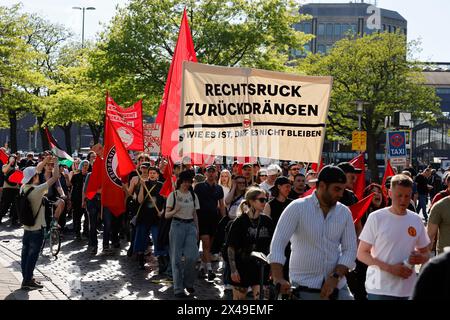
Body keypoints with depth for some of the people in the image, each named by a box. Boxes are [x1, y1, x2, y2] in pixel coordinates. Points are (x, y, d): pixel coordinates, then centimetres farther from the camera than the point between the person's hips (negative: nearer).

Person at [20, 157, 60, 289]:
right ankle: (27, 281, 2)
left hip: (27, 227, 8)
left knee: (26, 253, 12)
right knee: (33, 254, -1)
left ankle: (26, 278, 21)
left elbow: (32, 174, 19)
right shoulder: (38, 189, -20)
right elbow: (55, 176, -17)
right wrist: (55, 162, -3)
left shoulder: (23, 188, 1)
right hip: (37, 228, -7)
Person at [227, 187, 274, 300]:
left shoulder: (267, 222, 2)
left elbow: (271, 246, 10)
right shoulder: (240, 222, -9)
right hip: (242, 268, -2)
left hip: (261, 268, 3)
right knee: (239, 297, 9)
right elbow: (231, 247, -7)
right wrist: (233, 270, -11)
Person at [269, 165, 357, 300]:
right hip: (304, 288, -3)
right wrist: (278, 278, -25)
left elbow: (350, 249, 4)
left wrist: (335, 277, -12)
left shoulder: (344, 212, 5)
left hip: (337, 286, 4)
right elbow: (278, 244, -12)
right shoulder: (297, 208, -6)